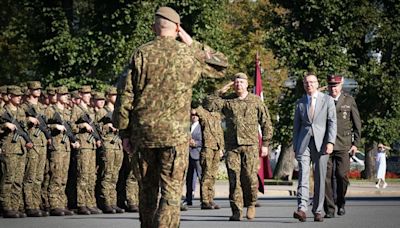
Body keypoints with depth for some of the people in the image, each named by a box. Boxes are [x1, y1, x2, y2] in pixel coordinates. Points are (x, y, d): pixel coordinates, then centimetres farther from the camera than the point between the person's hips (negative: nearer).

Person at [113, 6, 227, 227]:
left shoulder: (141, 54, 1)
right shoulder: (188, 54, -1)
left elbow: (125, 95, -1)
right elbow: (221, 66, 17)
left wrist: (125, 133, 7)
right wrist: (192, 44, 12)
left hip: (143, 132, 2)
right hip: (175, 134, -2)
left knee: (147, 190, 14)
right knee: (171, 192, -3)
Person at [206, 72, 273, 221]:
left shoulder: (255, 100, 7)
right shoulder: (227, 101, 10)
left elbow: (266, 123, 9)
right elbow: (209, 105, -3)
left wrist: (265, 144, 5)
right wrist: (220, 93, 1)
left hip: (250, 144, -1)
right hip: (232, 146, 2)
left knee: (250, 177, -9)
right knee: (234, 178, -4)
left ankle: (251, 204, 15)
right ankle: (236, 211, 0)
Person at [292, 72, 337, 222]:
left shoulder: (327, 100, 6)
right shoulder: (300, 103, 14)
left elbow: (332, 122, 0)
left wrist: (330, 142, -12)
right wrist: (295, 147, 10)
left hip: (321, 143, -1)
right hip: (304, 142, 1)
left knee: (320, 177, 0)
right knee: (303, 174, -14)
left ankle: (317, 211, 8)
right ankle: (302, 209, -25)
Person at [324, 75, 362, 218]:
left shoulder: (349, 101, 7)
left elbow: (357, 124, 9)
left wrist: (356, 143, 2)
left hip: (343, 145, -1)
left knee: (342, 176, -8)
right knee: (327, 177, -5)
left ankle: (341, 203, 17)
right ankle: (329, 210, 0)